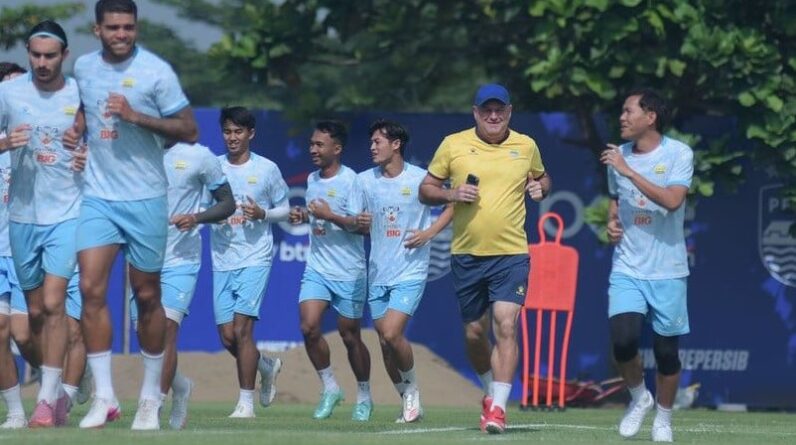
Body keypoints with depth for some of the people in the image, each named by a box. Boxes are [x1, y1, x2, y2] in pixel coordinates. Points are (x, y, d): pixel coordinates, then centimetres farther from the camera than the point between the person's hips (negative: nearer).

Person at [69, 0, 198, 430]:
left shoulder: (155, 71, -8)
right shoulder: (83, 67, 7)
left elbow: (189, 131, -9)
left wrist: (135, 116, -19)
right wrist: (76, 132, 7)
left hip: (145, 198, -3)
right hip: (97, 196, 3)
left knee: (147, 296, 5)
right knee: (91, 287, -10)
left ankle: (150, 398, 17)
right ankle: (104, 396, -5)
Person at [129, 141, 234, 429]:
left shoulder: (199, 156, -2)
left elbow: (228, 203, 5)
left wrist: (197, 218, -13)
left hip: (181, 261, -4)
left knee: (166, 328, -18)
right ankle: (178, 386, 32)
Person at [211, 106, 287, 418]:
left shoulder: (267, 169, 2)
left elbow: (284, 210, 9)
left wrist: (262, 214, -11)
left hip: (255, 259, -4)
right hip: (222, 261, 4)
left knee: (241, 329, -14)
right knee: (227, 336, 2)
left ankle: (246, 401, -8)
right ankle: (267, 367, 31)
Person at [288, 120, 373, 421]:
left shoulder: (351, 181, -11)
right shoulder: (312, 179, 9)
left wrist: (330, 216, -25)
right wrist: (302, 216, 4)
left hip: (349, 272, -5)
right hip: (317, 268, 5)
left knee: (350, 336, 4)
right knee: (308, 326, -12)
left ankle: (364, 396, 23)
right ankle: (329, 388, 5)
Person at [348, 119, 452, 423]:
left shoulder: (421, 179, -6)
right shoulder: (364, 181, 5)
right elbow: (356, 224, 10)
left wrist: (430, 232, -9)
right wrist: (359, 223, -14)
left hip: (410, 272, -5)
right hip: (378, 273, 5)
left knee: (392, 335, -19)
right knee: (385, 342, 5)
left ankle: (412, 388, 6)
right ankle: (409, 404, 20)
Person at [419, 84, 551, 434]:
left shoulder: (526, 146, 5)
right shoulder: (453, 145, 1)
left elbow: (542, 177, 23)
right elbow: (426, 190, 8)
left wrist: (540, 187, -1)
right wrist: (451, 194, -13)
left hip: (511, 254, -1)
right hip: (466, 256, 1)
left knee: (506, 326, -15)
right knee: (474, 333, 10)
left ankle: (497, 407, -17)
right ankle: (491, 390, 34)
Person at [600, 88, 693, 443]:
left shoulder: (678, 154, -8)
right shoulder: (619, 155, 6)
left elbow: (672, 200, -24)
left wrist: (628, 171, -24)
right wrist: (612, 221, 4)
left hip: (667, 271, -3)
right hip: (627, 268, 3)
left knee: (666, 350, 4)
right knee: (623, 338, -17)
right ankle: (639, 398, 10)